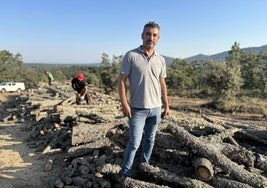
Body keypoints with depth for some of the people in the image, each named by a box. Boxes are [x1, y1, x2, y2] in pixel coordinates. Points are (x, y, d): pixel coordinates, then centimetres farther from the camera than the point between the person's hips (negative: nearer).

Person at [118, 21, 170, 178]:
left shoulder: (161, 59, 6)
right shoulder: (131, 56, -8)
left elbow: (162, 84, 12)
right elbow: (122, 80, -8)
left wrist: (166, 106, 9)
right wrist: (124, 104, -14)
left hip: (156, 108, 5)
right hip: (137, 109, -5)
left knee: (150, 140, 16)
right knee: (134, 143, -2)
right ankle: (125, 175, 15)